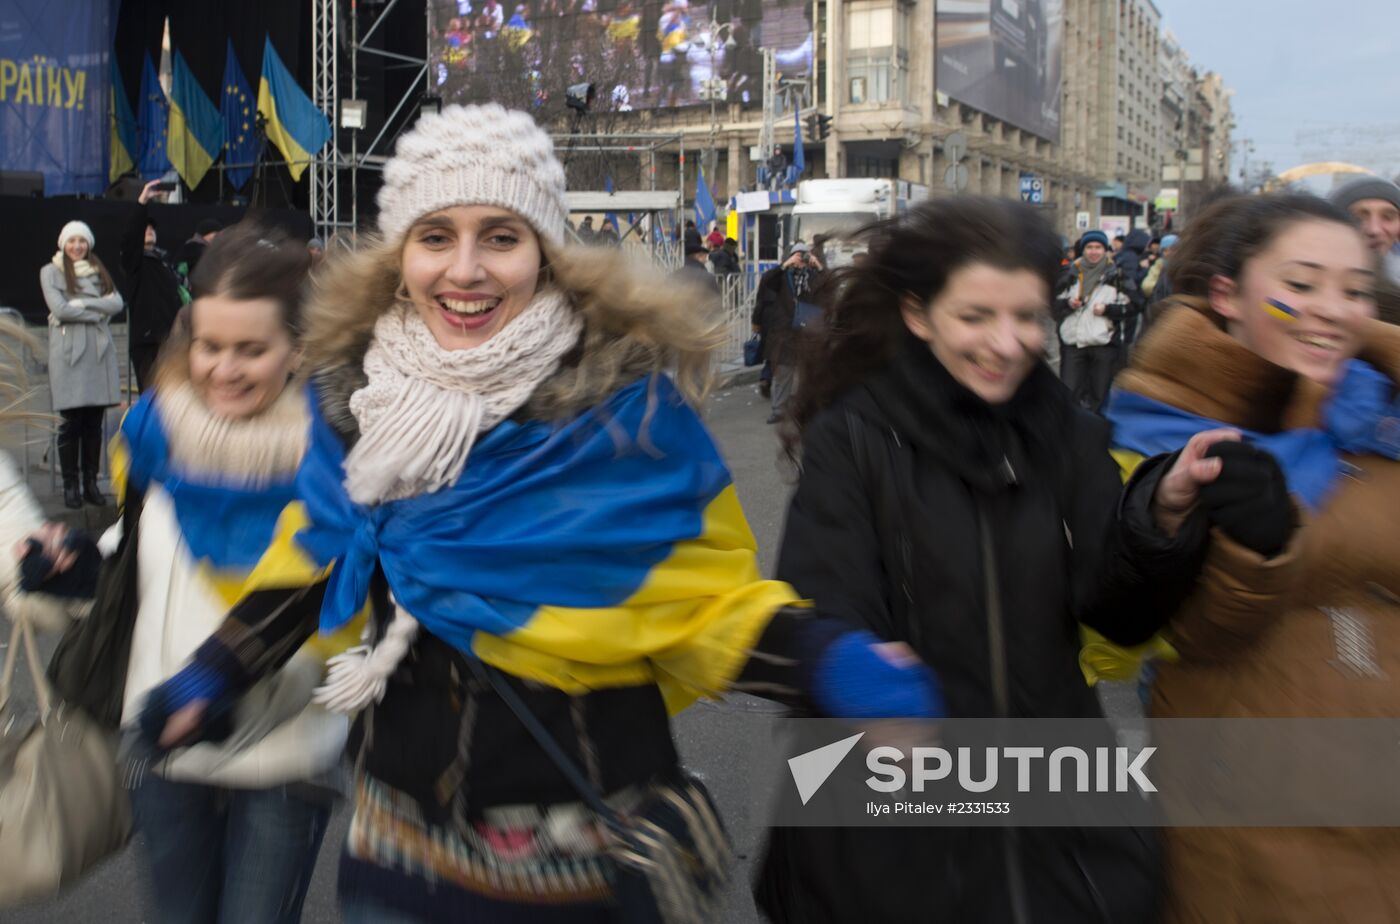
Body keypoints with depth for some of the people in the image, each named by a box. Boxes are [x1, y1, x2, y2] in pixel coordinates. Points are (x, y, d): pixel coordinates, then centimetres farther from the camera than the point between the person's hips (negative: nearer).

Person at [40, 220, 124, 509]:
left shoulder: (99, 271, 16)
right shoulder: (50, 272, 5)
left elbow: (117, 303, 1)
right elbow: (58, 308, -9)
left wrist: (82, 303, -9)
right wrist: (98, 310, -5)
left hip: (99, 350, 3)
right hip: (68, 351, -3)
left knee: (94, 421, 4)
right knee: (71, 421, -5)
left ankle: (91, 483, 10)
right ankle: (70, 485, 2)